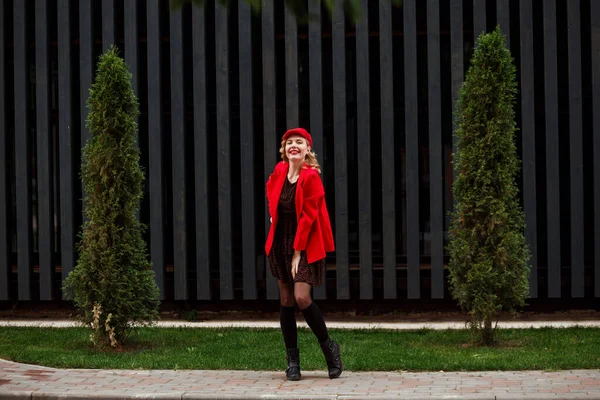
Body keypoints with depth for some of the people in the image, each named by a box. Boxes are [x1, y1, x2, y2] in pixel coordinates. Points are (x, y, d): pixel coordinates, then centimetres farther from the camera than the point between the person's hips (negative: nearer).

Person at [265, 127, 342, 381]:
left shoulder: (311, 176, -15)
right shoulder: (280, 172, 2)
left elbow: (307, 217, -17)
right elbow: (270, 190, 27)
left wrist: (298, 252, -18)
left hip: (305, 244, -6)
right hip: (281, 242, 6)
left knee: (302, 298, -17)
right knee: (286, 300, 5)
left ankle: (329, 347, 5)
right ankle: (292, 362, 10)